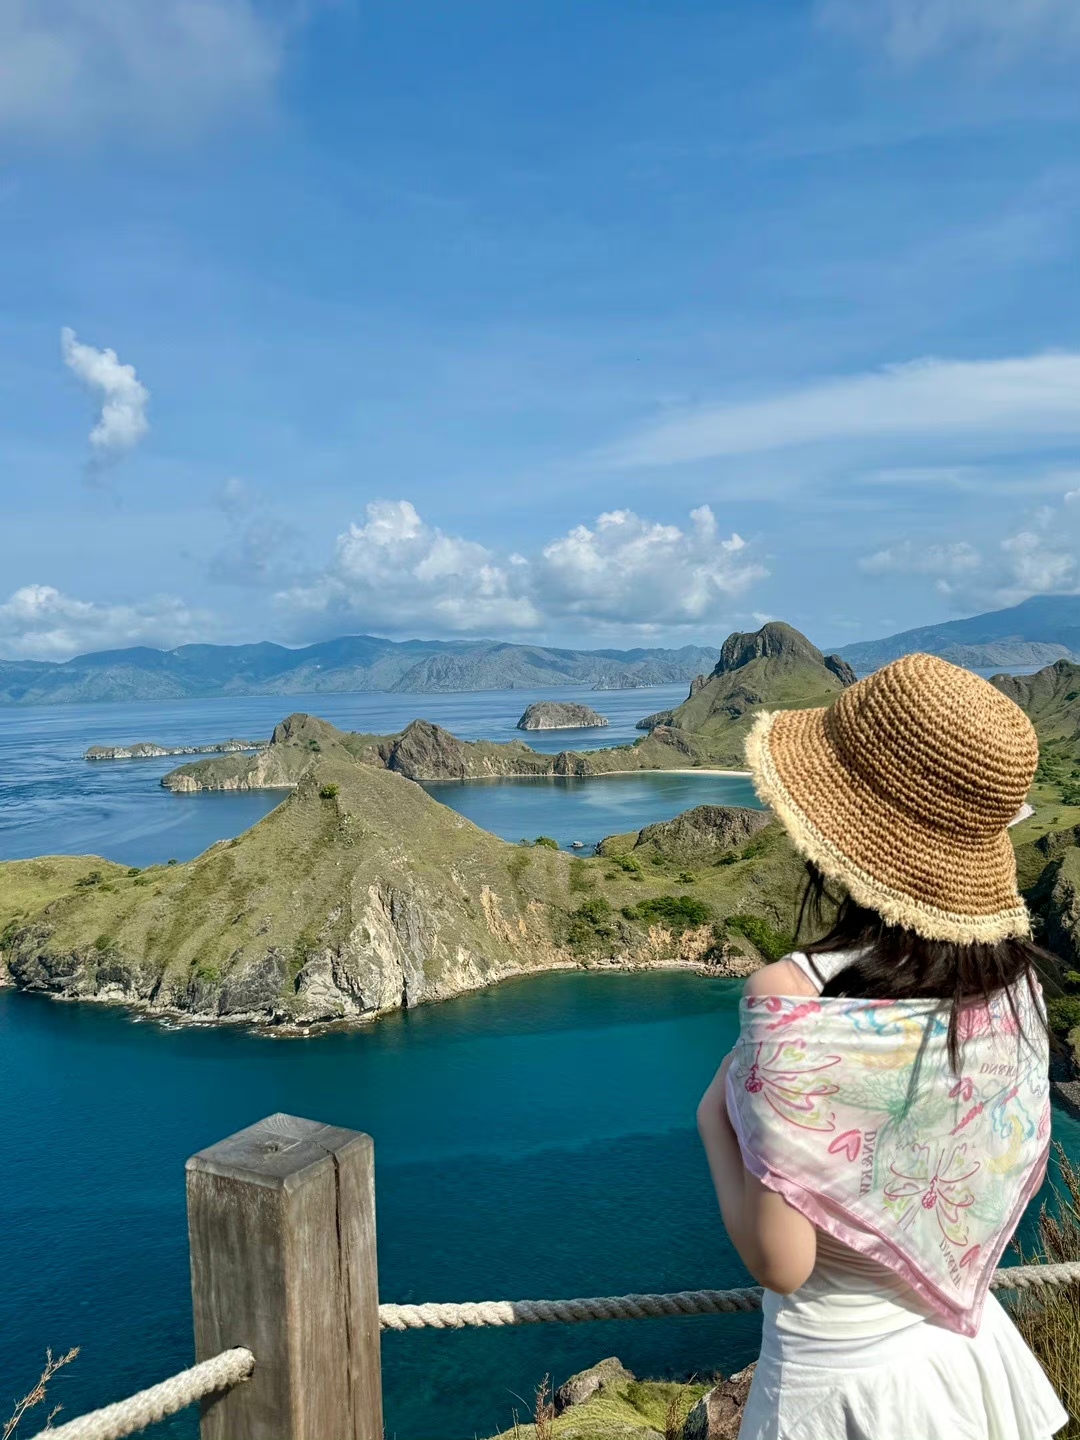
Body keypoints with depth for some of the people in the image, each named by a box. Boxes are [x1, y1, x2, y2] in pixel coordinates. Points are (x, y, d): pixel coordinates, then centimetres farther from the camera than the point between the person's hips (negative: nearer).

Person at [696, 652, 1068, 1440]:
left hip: (839, 1376, -4)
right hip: (963, 1341, 5)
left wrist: (715, 1120, -11)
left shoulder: (792, 1001, -32)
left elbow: (781, 1262, -24)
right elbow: (1017, 1173, 1)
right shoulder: (1012, 975, -14)